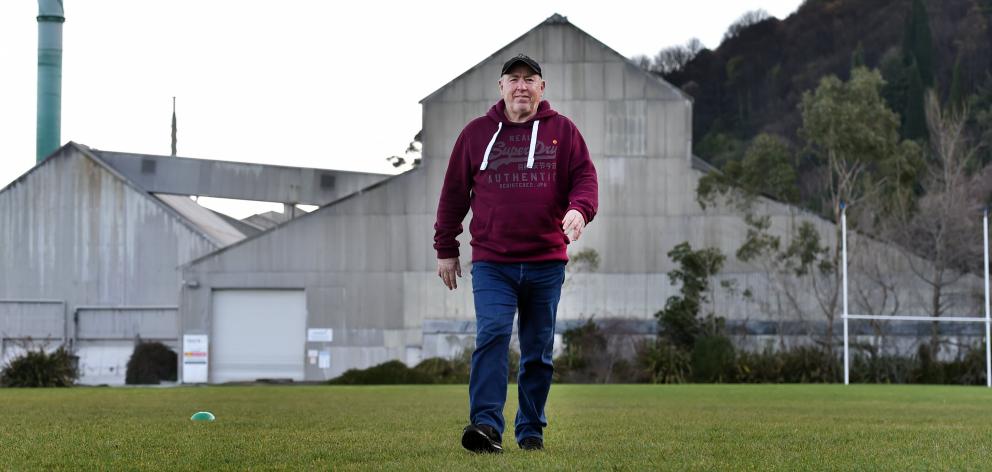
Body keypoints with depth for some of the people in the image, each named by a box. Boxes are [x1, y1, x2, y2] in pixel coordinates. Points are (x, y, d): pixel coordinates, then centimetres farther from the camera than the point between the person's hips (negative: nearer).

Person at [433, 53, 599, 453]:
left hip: (546, 262, 1)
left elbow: (584, 177, 1)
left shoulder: (562, 131, 7)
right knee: (492, 335, -18)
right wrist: (446, 249, 9)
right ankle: (486, 424, -24)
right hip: (491, 263, -1)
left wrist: (579, 209, -22)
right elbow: (454, 193, 11)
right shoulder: (477, 133, 7)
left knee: (539, 350, 8)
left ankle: (531, 429, 17)